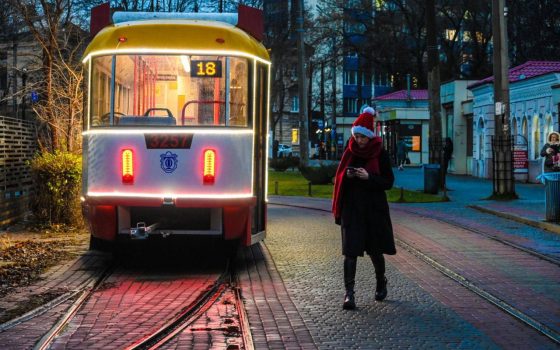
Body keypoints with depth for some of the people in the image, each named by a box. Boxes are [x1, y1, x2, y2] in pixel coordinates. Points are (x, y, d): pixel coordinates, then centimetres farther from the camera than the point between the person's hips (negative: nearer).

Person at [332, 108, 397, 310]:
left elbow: (389, 182, -5)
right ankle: (349, 294, -9)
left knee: (375, 250, 11)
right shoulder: (349, 153, 4)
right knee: (350, 252, -7)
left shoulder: (380, 154, -4)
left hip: (374, 210, -1)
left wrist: (369, 177, -20)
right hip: (351, 209, 2)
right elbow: (339, 178, 12)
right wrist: (347, 176, -11)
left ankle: (381, 283, 37)